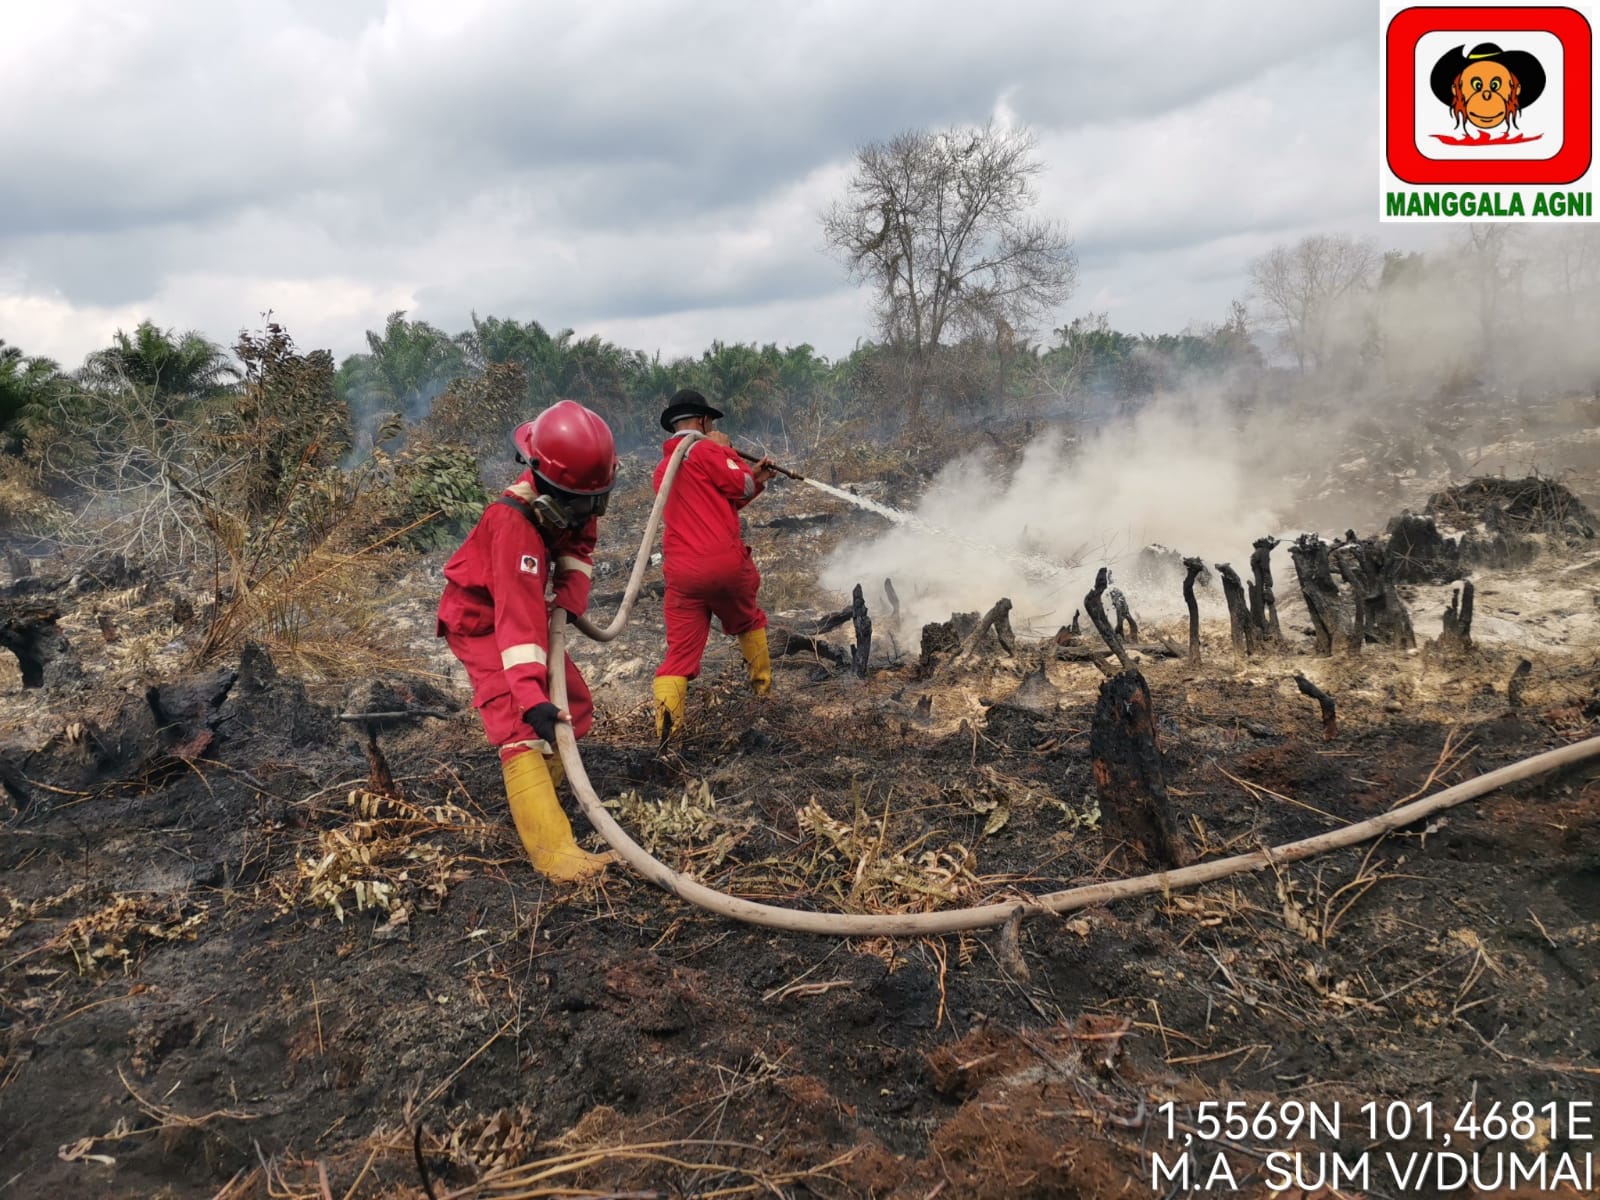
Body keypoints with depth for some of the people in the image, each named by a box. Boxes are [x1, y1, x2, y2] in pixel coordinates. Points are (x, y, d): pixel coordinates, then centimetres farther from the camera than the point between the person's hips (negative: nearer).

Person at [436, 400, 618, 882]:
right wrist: (532, 697, -50)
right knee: (520, 724, -23)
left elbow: (580, 544, 5)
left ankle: (533, 799, 24)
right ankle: (550, 848, -33)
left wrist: (570, 598, -14)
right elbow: (517, 615, -43)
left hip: (531, 612, 8)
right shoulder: (515, 523, -37)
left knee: (575, 707, 9)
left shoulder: (574, 501, -14)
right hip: (482, 623, -8)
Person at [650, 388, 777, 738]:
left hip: (681, 573, 5)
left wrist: (755, 481, 22)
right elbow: (741, 484, -6)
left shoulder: (662, 470, 23)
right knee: (748, 622, 24)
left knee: (680, 650, 1)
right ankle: (762, 684, 36)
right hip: (725, 562, -4)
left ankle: (666, 710, -22)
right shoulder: (705, 450, -3)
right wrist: (726, 448, 9)